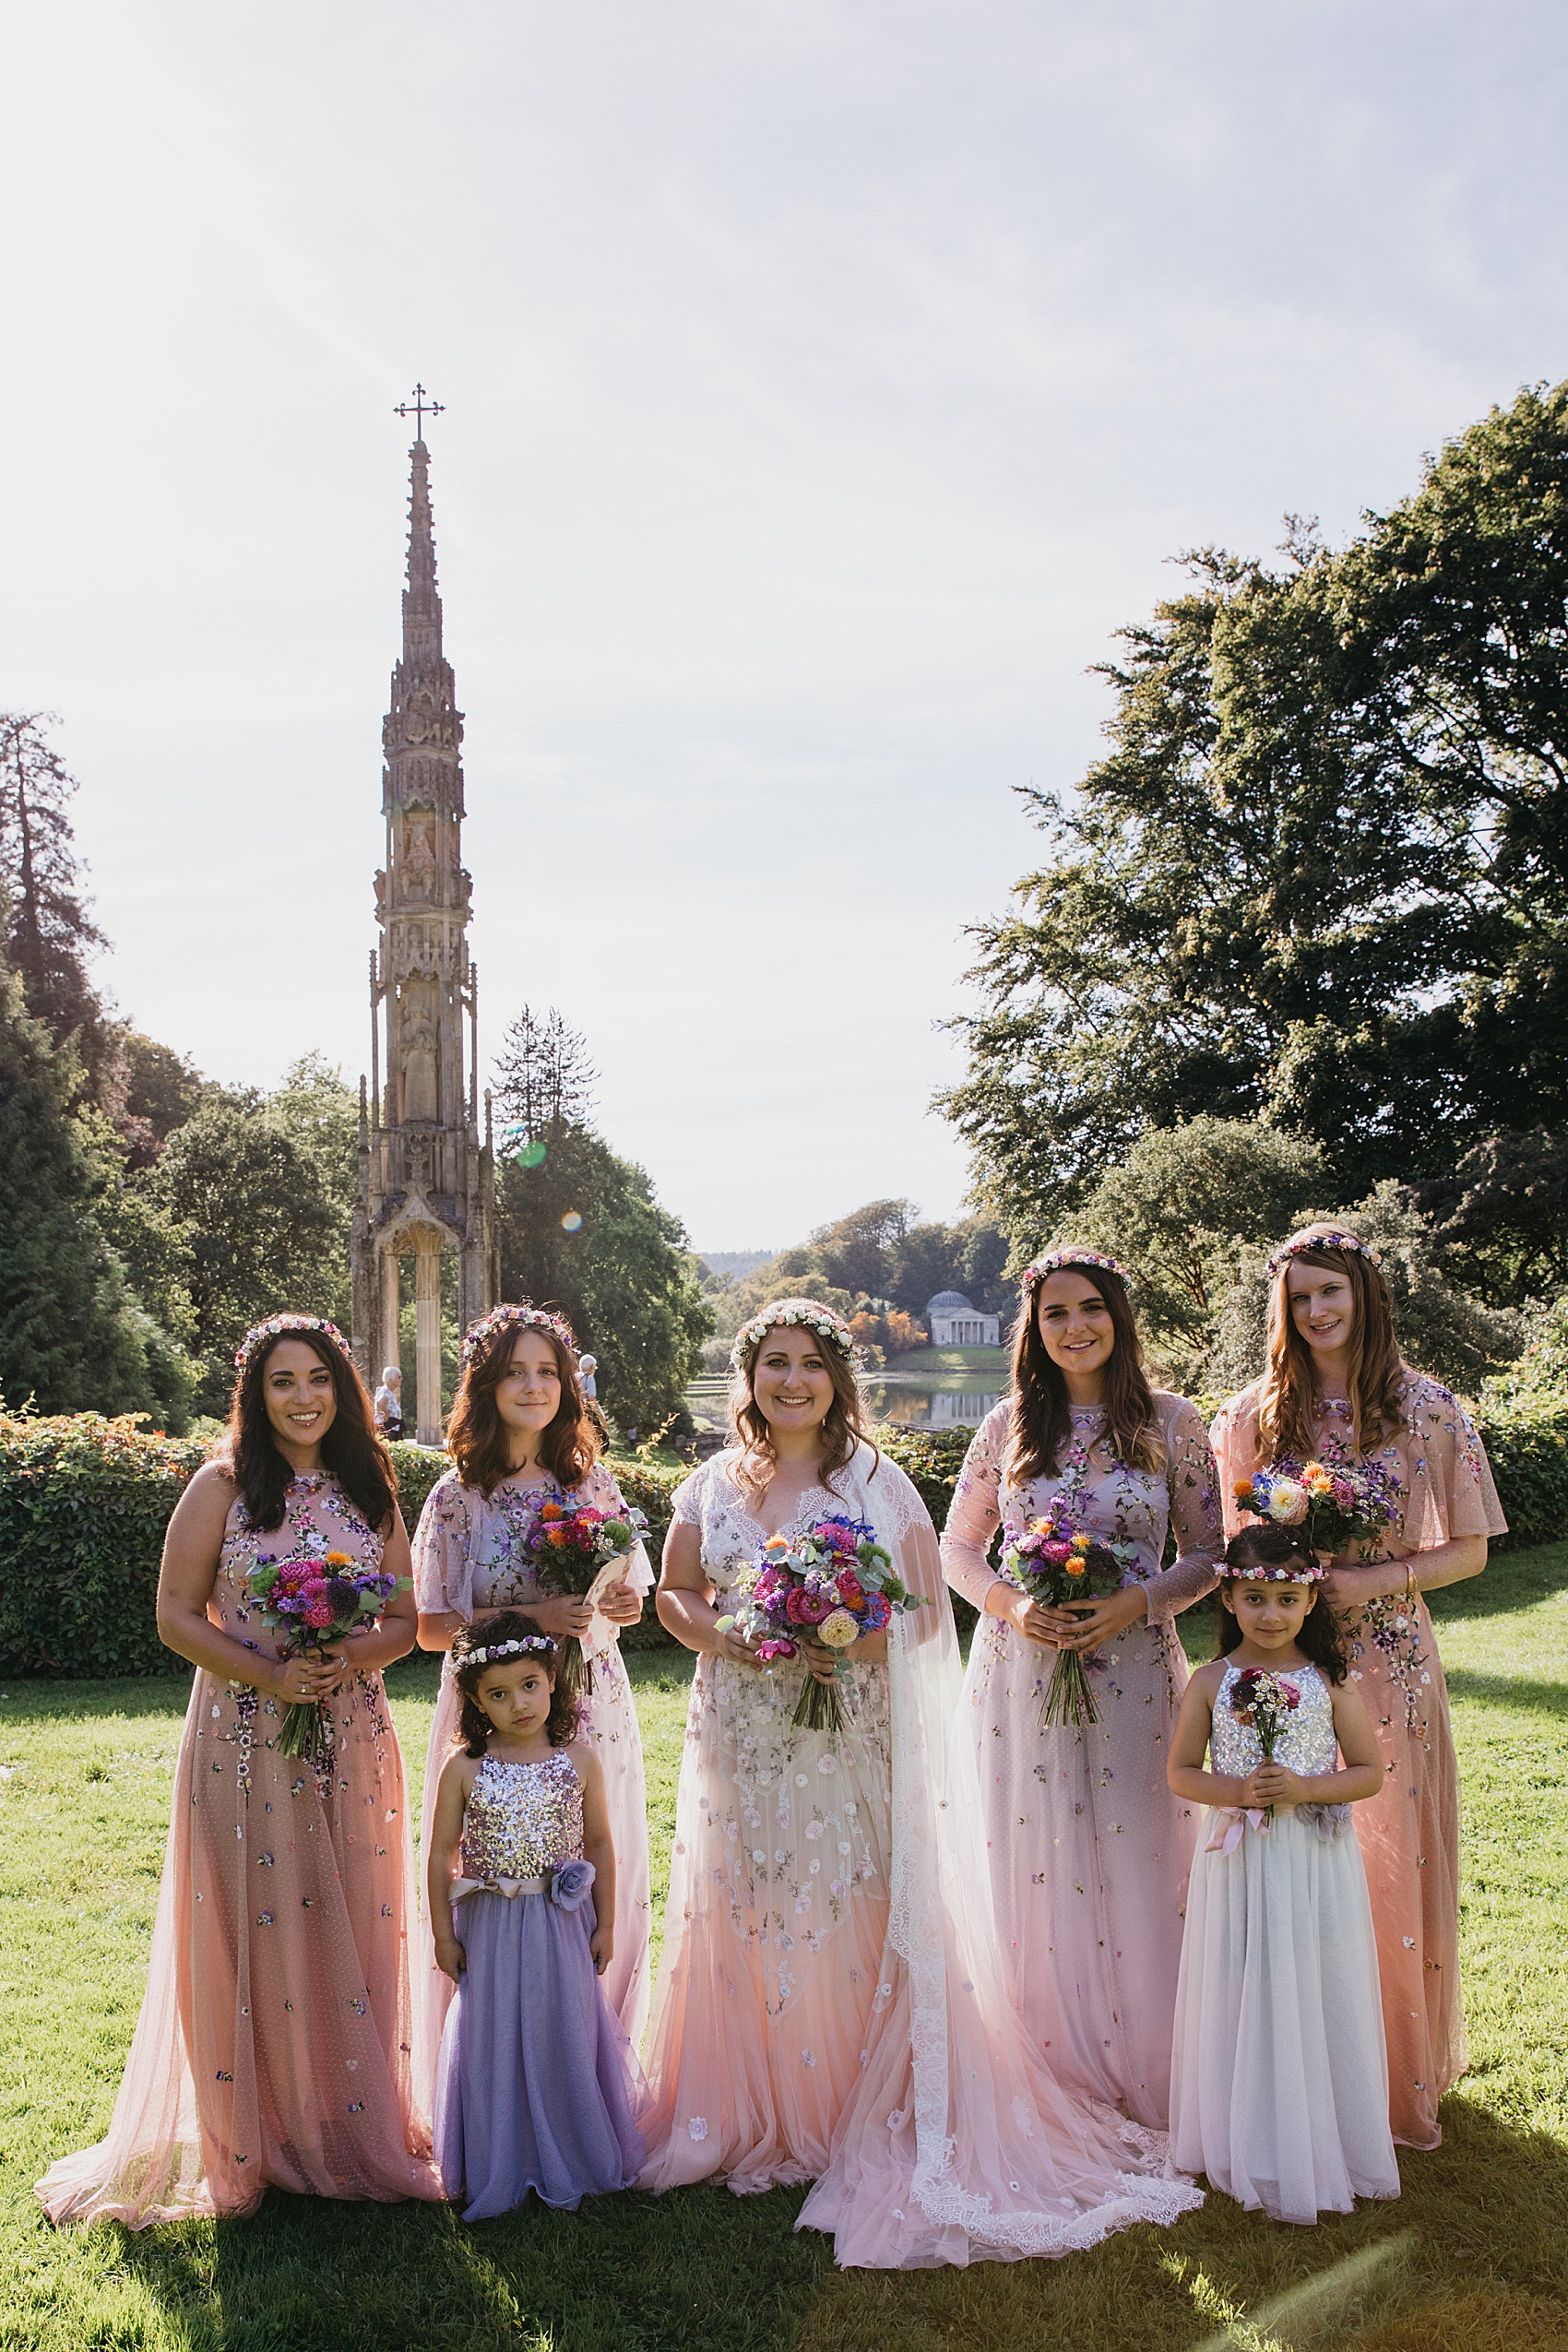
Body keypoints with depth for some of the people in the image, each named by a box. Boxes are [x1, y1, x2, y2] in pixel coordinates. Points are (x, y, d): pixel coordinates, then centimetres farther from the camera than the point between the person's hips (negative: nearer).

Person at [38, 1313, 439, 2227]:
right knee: (251, 1934, 2)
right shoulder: (223, 1486, -2)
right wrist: (270, 1676, -17)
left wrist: (350, 1658, -12)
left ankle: (354, 2133, 24)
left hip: (352, 1738, 3)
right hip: (244, 1739, -3)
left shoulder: (370, 1492, 7)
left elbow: (407, 1621, 9)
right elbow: (176, 1615, -4)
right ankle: (255, 2145, 17)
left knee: (351, 1932, 8)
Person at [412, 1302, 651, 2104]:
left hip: (591, 1711, 3)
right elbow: (429, 1626, -4)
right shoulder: (458, 1496, -2)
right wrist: (526, 1617, -17)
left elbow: (631, 1600, 15)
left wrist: (616, 1603, -9)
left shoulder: (594, 1483, 7)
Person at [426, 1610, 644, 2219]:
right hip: (491, 1928, -1)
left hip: (563, 1924, 1)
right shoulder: (464, 1769, -8)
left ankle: (570, 2163, 27)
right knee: (495, 2043, 7)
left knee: (566, 2038, 9)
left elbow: (598, 1843, 4)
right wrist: (444, 1934, 0)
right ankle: (499, 2171, 24)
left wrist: (604, 1924, 4)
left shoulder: (579, 1761, -5)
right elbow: (441, 1854, -1)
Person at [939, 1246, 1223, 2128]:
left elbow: (1209, 1553, 4)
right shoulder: (1009, 1425, 4)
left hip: (1132, 1674, -1)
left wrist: (1136, 1602, -13)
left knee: (1132, 1868, 2)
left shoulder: (1173, 1422, 0)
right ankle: (1049, 2077, 21)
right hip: (1021, 1669, 1)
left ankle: (1140, 2081, 19)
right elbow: (959, 1548, 10)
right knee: (1033, 1869, 6)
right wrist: (1010, 1604, -8)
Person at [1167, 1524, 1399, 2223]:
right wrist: (1235, 1791, -15)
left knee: (1317, 1999, 6)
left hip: (1316, 1864, 0)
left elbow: (1370, 1772, 0)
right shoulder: (1212, 1682, -2)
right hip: (1239, 1863, 0)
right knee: (1243, 2001, 7)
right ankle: (1251, 2150, 22)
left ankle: (1323, 2148, 24)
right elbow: (1181, 1773, 3)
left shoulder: (1330, 1681, -3)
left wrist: (1304, 1788, -16)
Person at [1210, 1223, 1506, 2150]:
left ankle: (1404, 2081, 22)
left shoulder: (1431, 1411, -1)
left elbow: (1469, 1549, 2)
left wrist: (1377, 1578, -13)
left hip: (1391, 1661, -1)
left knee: (1395, 1859, 4)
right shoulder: (1253, 1417, 3)